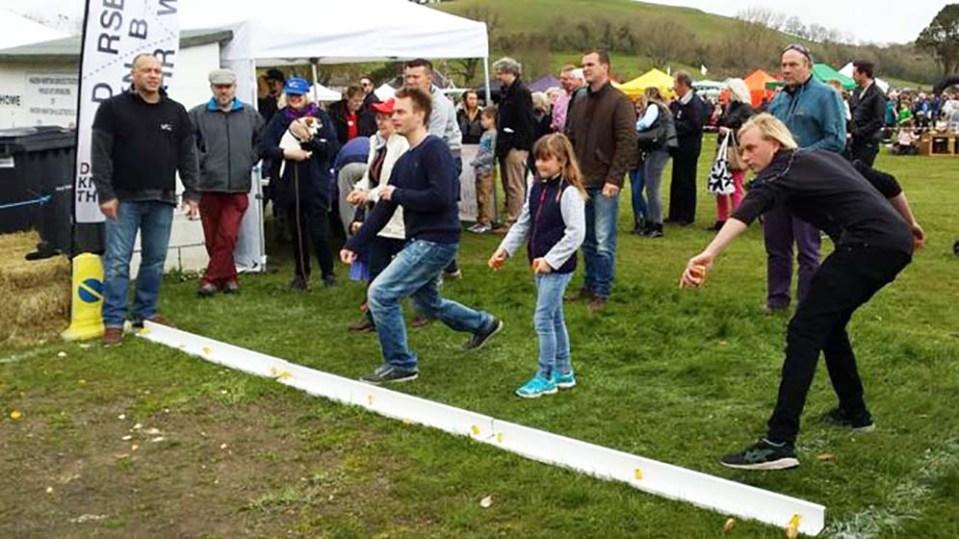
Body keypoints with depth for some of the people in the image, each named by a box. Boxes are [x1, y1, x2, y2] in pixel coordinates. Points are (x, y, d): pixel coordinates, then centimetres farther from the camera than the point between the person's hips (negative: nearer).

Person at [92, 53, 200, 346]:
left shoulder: (176, 112, 9)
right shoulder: (113, 108, -1)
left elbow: (187, 156, 9)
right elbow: (100, 154, -5)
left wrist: (191, 193, 1)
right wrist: (105, 194, -12)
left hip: (162, 200, 3)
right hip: (123, 199, -3)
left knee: (155, 261, 8)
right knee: (117, 262, -3)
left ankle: (146, 314, 20)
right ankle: (113, 321, 3)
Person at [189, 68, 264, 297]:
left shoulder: (250, 115, 9)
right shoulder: (198, 115, 2)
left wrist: (250, 160, 8)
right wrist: (202, 162, -5)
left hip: (238, 186, 0)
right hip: (209, 185, 0)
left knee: (228, 235, -7)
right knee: (212, 237, 5)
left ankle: (212, 279, 0)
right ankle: (228, 277, 17)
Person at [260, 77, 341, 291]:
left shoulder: (320, 117, 1)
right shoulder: (279, 119, 6)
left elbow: (333, 148, -7)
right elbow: (264, 148, -1)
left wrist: (308, 139, -17)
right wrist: (286, 153, -15)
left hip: (316, 184, -2)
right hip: (289, 185, 3)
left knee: (319, 233, -4)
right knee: (297, 233, 10)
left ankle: (328, 273, 12)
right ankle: (301, 274, 22)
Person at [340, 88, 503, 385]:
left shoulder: (434, 149, -14)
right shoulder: (404, 160, 13)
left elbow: (441, 196, -26)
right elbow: (383, 209, 13)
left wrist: (398, 195, -14)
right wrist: (354, 244, 8)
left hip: (436, 240, -10)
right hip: (420, 241, 10)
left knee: (380, 293, -13)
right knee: (428, 303, 24)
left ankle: (400, 364, 2)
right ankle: (484, 324, 45)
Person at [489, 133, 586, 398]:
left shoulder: (569, 192, -17)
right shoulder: (536, 187, 7)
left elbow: (576, 233, -20)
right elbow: (523, 223, 14)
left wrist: (550, 260, -20)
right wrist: (504, 249, 5)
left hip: (559, 266, -8)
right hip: (541, 264, 8)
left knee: (543, 319, -5)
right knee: (554, 317, 16)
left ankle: (545, 377, 7)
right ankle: (563, 372, 28)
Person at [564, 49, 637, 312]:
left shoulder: (619, 102, -7)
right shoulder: (580, 103, 14)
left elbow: (627, 143, -13)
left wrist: (614, 179, -18)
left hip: (604, 184, -7)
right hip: (581, 182, 7)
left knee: (603, 243, -2)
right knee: (587, 240, 14)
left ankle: (602, 293, 7)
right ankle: (589, 285, 25)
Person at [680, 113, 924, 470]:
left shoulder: (784, 169, -3)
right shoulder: (824, 156, 24)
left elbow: (748, 209, -23)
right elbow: (886, 183, 31)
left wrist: (709, 254, -38)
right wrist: (909, 224, 46)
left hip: (868, 244, -9)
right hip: (897, 243, 9)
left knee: (805, 330, -14)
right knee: (829, 324, 24)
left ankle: (779, 443, -21)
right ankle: (854, 412, 37)